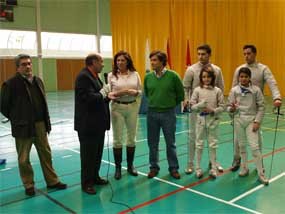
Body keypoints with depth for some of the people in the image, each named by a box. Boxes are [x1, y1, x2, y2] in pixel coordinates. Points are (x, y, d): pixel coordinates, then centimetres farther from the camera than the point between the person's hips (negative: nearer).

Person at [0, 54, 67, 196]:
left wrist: (46, 121, 8)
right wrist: (17, 119, 2)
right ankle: (29, 185, 24)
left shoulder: (38, 81, 7)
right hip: (23, 127, -5)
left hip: (40, 125, 5)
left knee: (46, 154, 13)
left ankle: (52, 181, 25)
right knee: (24, 159, 8)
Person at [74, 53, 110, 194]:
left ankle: (95, 177, 31)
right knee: (88, 154, 1)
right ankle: (87, 183, 13)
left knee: (97, 152, 17)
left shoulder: (95, 76, 14)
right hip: (88, 124, -10)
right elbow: (88, 98, -27)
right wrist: (102, 94, -13)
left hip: (98, 123, 10)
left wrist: (107, 96, -2)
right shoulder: (83, 77, -16)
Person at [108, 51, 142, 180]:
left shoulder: (135, 74, 3)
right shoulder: (111, 75, -2)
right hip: (117, 108, -2)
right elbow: (108, 93, -3)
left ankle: (130, 165, 26)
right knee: (117, 139, 2)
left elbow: (141, 91, 5)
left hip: (132, 107, 2)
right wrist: (118, 93, -21)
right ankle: (118, 167, 16)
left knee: (131, 137, 11)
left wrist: (134, 92, -16)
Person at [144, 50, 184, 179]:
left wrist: (171, 104, 9)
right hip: (152, 113, 3)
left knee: (170, 143, 8)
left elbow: (180, 94, 1)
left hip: (168, 113, -2)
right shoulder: (148, 77, -2)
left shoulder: (172, 76, -10)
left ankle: (173, 168, 22)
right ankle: (154, 167, 26)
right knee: (152, 143, 11)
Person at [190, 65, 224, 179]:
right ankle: (198, 168, 19)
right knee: (199, 144, 8)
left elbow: (222, 107, -2)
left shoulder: (217, 90, -2)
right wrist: (199, 106, -22)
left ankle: (213, 168, 21)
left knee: (213, 144, 9)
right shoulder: (197, 90, -2)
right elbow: (192, 106, -3)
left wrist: (213, 110, -18)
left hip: (213, 120, 0)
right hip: (201, 120, 0)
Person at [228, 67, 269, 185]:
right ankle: (244, 168, 30)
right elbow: (230, 107, 1)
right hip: (238, 119, 2)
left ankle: (261, 174, 4)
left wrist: (257, 121, -9)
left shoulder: (256, 89, -5)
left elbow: (261, 107, -2)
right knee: (242, 145, 13)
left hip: (251, 120, -2)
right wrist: (232, 108, -22)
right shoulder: (234, 90, -1)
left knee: (254, 146, -6)